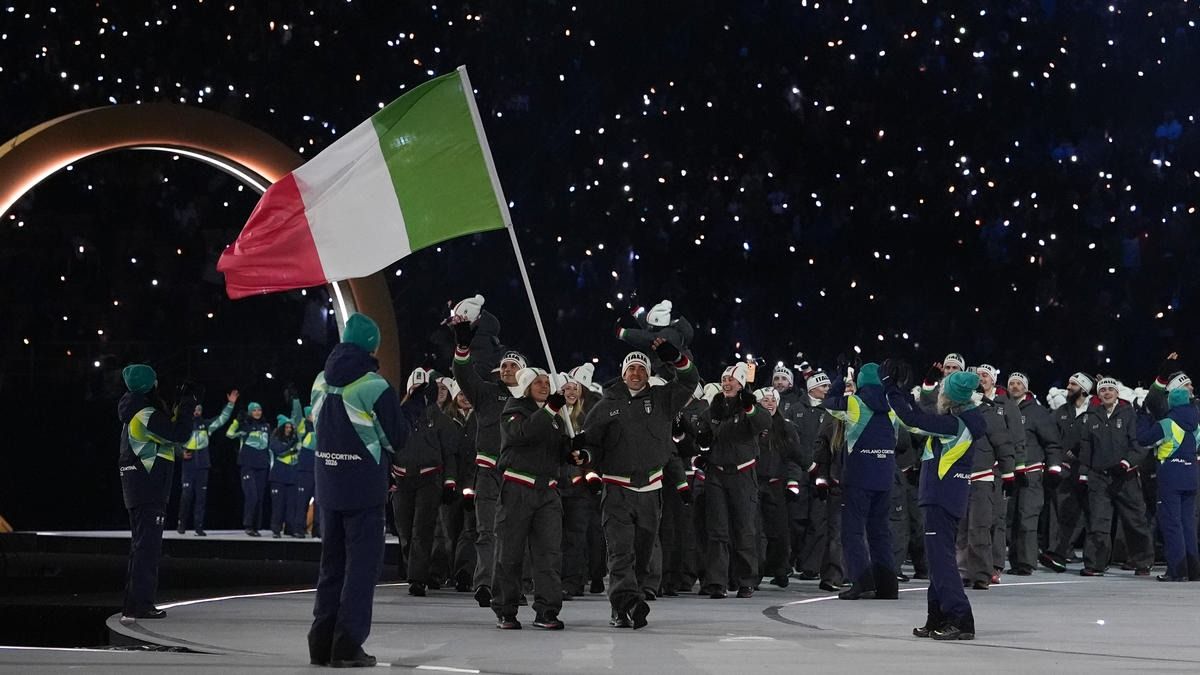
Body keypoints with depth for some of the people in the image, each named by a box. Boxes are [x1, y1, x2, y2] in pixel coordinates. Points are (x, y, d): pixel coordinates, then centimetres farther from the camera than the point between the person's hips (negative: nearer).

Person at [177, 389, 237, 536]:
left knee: (201, 497, 2)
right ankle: (182, 524, 4)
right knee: (186, 495, -8)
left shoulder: (206, 424, 9)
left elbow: (222, 419, 3)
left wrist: (230, 404, -6)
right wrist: (181, 452, -7)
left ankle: (199, 526, 4)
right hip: (188, 466, -3)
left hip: (203, 466, 3)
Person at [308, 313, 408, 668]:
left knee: (331, 562, 15)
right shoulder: (374, 386, -14)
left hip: (328, 486, 6)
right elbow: (398, 438, -8)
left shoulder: (323, 381, 6)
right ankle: (347, 646, -3)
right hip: (365, 488, -6)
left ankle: (322, 643, 16)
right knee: (362, 565, 0)